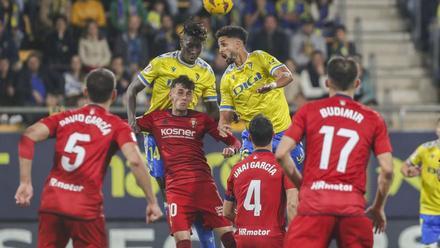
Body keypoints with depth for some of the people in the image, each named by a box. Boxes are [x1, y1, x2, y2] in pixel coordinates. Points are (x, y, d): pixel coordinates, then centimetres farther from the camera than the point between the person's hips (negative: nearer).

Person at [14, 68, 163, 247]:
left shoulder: (65, 118, 12)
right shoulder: (117, 127, 3)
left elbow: (28, 137, -1)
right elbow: (135, 161, -12)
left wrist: (25, 182, -3)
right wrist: (152, 201, -6)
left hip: (51, 203, 3)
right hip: (86, 208, -3)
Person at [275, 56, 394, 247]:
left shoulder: (308, 111, 10)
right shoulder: (373, 119, 11)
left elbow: (281, 154, 1)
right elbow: (387, 171, 5)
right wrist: (378, 208, 19)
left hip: (314, 205, -1)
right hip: (353, 208, 1)